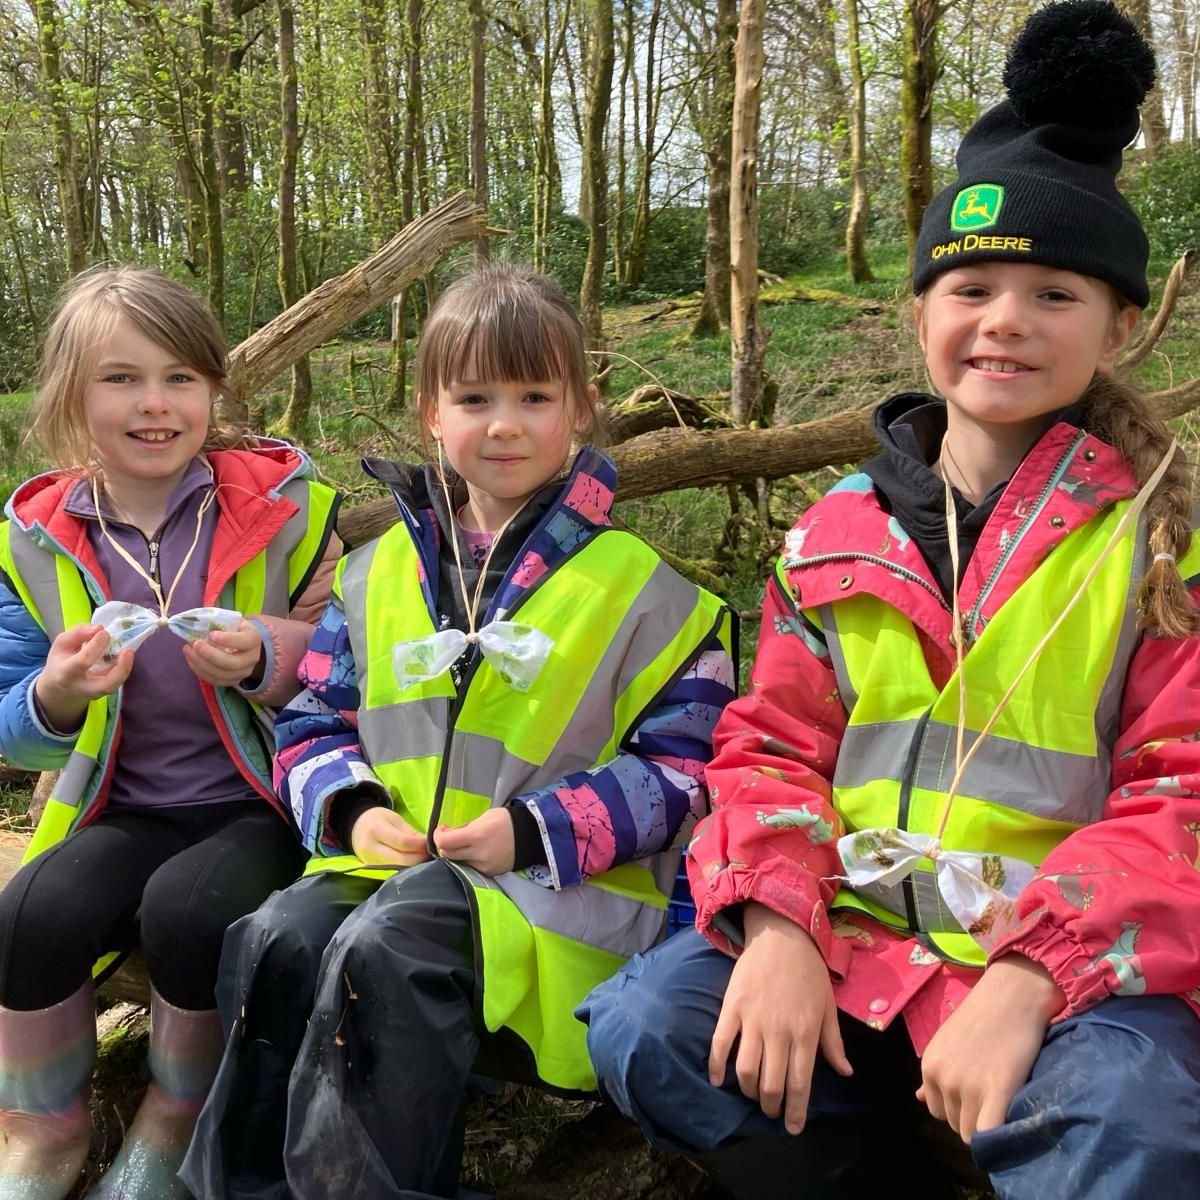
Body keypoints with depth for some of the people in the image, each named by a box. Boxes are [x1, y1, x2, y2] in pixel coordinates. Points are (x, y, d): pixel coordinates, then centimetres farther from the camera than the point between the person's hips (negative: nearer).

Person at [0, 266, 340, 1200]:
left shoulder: (286, 503, -6)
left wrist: (271, 660, -23)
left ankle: (177, 1123, 2)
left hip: (263, 803, -2)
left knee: (188, 906, -30)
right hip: (124, 810, 3)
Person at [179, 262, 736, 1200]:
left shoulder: (638, 586, 1)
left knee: (386, 949, -32)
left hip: (561, 888, -4)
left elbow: (682, 764, -1)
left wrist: (537, 830, -13)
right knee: (278, 939, -25)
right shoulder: (378, 573, 13)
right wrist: (353, 810, -4)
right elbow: (313, 724, 18)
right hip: (389, 862, 5)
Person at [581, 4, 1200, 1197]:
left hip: (1078, 961, -4)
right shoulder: (838, 534, 8)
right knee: (640, 1028, -15)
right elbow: (772, 744, 7)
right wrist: (775, 927, -12)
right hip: (850, 940, 4)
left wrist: (1026, 981, -21)